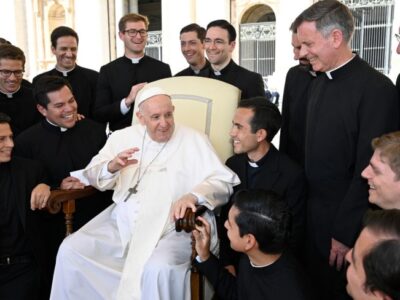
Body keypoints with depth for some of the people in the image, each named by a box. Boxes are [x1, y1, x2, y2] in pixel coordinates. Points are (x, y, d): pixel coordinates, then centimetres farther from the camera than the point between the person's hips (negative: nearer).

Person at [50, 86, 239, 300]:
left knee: (158, 269, -33)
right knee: (70, 251, -11)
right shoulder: (122, 137, 11)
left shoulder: (193, 141, 0)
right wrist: (112, 166, -14)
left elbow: (223, 182, -6)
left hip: (171, 229, -4)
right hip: (121, 222, 4)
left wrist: (193, 195, -27)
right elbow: (93, 175, 11)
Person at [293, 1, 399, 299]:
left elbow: (368, 169, -18)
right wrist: (304, 208, 3)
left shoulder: (376, 88, -17)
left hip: (346, 222, -6)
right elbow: (313, 151, 8)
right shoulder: (318, 83, 7)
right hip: (314, 215, 6)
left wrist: (345, 233, -15)